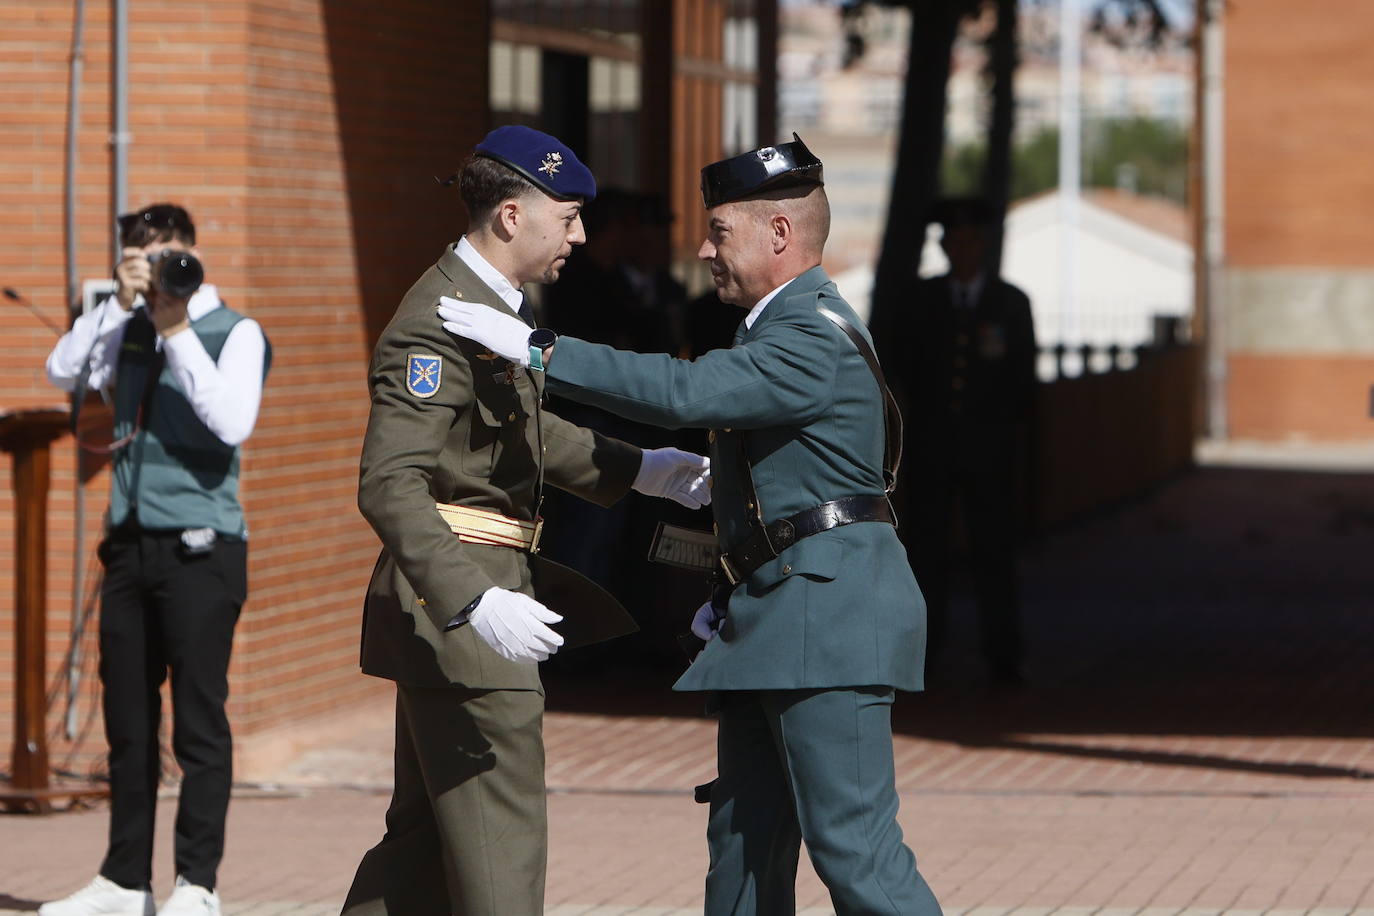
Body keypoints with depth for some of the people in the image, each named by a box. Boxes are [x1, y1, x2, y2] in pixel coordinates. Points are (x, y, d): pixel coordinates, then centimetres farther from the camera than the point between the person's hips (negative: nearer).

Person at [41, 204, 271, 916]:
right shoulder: (128, 327, 12)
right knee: (127, 722, 9)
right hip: (130, 543, 6)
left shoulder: (235, 334, -4)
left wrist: (177, 331, -17)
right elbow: (65, 375, 2)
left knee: (199, 722, -4)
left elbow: (233, 422, -18)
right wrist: (120, 304, -6)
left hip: (199, 549, -6)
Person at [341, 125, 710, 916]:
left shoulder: (501, 305, 13)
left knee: (426, 837, 16)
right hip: (454, 607, -11)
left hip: (482, 596, 11)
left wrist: (639, 470, 22)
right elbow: (388, 486, -28)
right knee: (499, 848, -6)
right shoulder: (438, 324, -20)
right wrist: (474, 604, -37)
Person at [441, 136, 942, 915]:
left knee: (854, 844, -12)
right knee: (745, 845, 11)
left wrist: (536, 350, -26)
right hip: (773, 621, 11)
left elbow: (684, 392, -28)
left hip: (829, 616, -11)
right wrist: (738, 595, 17)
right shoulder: (787, 326, 21)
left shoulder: (813, 338, -15)